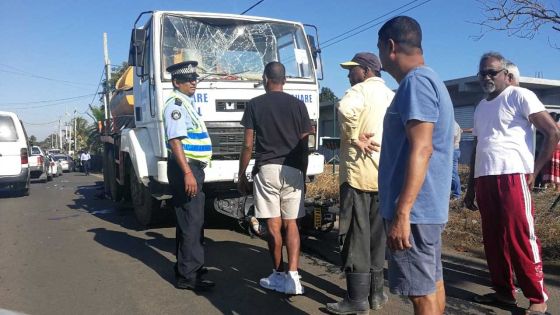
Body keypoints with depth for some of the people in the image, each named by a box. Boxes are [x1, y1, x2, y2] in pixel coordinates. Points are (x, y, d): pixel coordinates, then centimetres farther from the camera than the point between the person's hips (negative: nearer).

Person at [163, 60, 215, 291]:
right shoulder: (175, 105, -12)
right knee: (191, 222, -7)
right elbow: (175, 141, -22)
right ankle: (187, 276, 1)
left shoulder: (187, 104, 18)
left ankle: (188, 265, 33)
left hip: (193, 168, 10)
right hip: (185, 168, -10)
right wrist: (187, 173, -28)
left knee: (191, 219, 18)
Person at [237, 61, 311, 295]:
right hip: (293, 170, 2)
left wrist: (242, 175, 9)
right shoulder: (298, 105, 7)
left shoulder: (255, 105, 2)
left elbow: (248, 145, 0)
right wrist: (303, 174, 18)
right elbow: (304, 145, 8)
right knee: (291, 224, 7)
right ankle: (292, 277, -1)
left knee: (273, 224, 5)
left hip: (266, 169, -2)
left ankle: (279, 275, 16)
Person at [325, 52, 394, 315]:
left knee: (356, 235, -3)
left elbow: (345, 109, -29)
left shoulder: (361, 90, -7)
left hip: (359, 171, -8)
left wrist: (353, 138, -17)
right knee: (377, 235, 13)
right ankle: (376, 293, 21)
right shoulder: (391, 95, 18)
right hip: (385, 173, 8)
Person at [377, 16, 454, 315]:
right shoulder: (428, 81, 18)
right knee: (431, 282, 19)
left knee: (421, 291, -2)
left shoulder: (416, 82, -14)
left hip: (414, 209, -10)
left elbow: (421, 149, -24)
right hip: (428, 206, 10)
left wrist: (402, 212, -26)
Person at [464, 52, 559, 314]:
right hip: (484, 179, 7)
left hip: (512, 176, -7)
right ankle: (503, 291, 22)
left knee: (521, 239, -4)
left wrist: (534, 170, -6)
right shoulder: (480, 107, 19)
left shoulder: (520, 96, -1)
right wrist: (471, 187, 19)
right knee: (493, 239, 10)